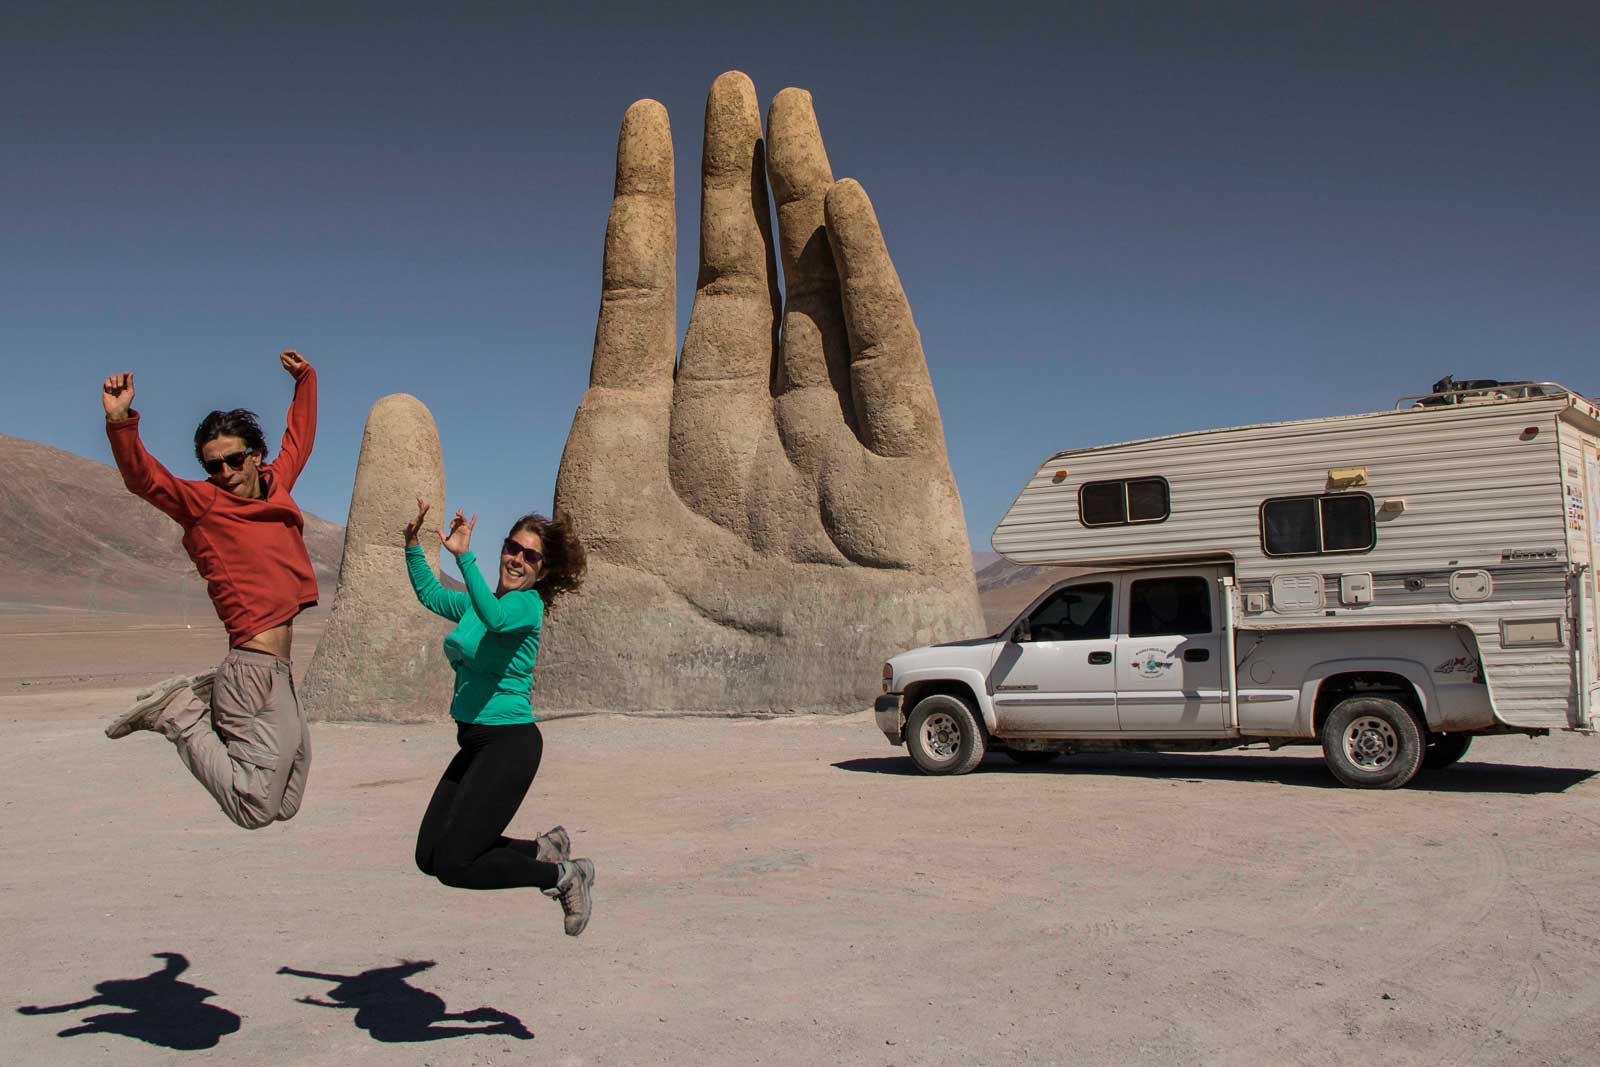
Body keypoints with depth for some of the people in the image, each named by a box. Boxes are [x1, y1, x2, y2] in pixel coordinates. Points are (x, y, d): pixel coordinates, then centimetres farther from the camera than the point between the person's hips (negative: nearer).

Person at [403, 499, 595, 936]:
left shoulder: (527, 604, -12)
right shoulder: (478, 603, 12)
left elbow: (496, 618, -36)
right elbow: (430, 594, 30)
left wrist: (464, 557, -40)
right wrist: (412, 544, 18)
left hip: (510, 744, -9)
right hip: (475, 744, 9)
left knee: (453, 866, -11)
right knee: (428, 857, 10)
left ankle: (563, 875, 5)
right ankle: (543, 849, 20)